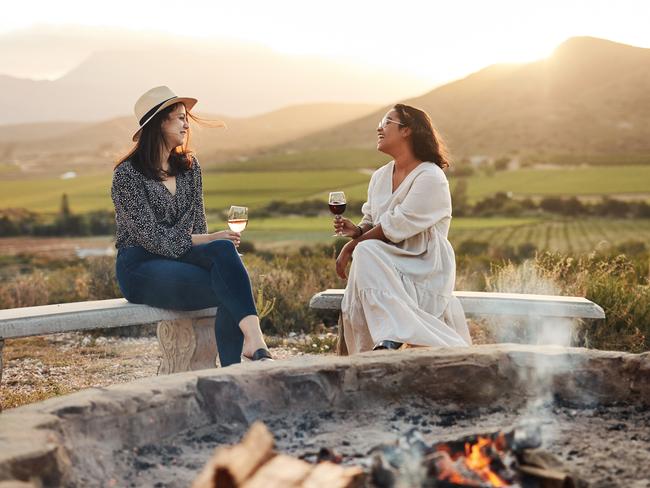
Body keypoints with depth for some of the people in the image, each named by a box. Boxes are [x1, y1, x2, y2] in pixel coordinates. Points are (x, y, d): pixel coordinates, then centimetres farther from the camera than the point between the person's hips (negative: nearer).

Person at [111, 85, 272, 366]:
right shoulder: (127, 174, -8)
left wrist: (217, 245, -7)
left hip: (183, 257, 5)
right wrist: (211, 239, -19)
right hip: (141, 268, -5)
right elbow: (153, 238, -14)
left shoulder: (189, 167, 12)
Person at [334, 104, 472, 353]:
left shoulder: (430, 178, -12)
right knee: (365, 252, -28)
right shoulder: (380, 176, 13)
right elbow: (371, 221, 19)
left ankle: (389, 340, -31)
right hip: (391, 262, 6)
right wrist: (357, 230, -5)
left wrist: (353, 245, -12)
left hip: (425, 267, -6)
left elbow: (395, 227, -16)